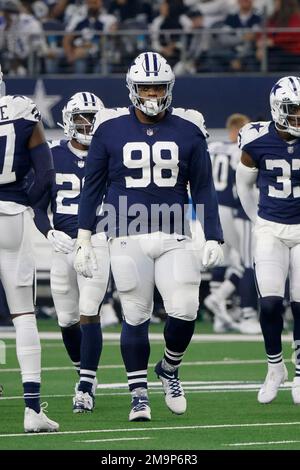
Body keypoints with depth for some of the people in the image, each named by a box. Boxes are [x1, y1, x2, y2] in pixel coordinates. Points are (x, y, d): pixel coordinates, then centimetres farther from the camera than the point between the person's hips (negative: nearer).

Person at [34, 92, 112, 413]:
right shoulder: (53, 156, 4)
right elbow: (39, 207, 7)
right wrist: (50, 233, -11)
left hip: (96, 241, -2)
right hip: (62, 243, 2)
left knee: (88, 314, -12)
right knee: (67, 320, 8)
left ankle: (85, 388, -10)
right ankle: (85, 373, 31)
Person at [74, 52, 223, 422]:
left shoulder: (187, 130, 4)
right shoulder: (111, 130, 1)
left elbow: (203, 188, 9)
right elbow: (92, 186, 7)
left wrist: (213, 237, 2)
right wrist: (83, 239, 5)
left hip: (174, 238, 1)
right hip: (128, 238, -1)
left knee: (184, 311, -9)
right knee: (135, 317, 0)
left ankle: (169, 369, 20)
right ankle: (139, 395, 11)